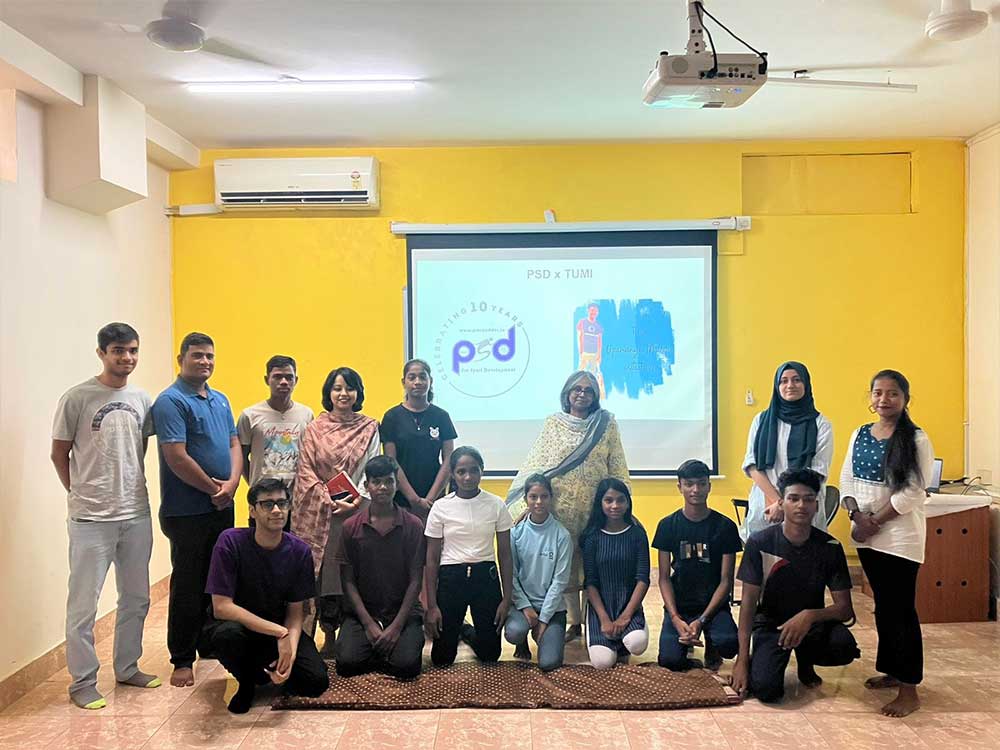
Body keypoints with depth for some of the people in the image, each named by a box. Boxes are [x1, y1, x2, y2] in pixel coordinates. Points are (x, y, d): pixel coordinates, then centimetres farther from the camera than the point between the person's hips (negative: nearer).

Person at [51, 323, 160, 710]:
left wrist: (132, 492, 10)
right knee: (84, 604, 2)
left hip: (137, 515, 5)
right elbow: (59, 454, 0)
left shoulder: (142, 399, 6)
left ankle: (127, 667, 31)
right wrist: (82, 494, 4)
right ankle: (83, 681, 16)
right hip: (91, 519, -5)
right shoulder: (77, 398, -8)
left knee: (136, 598, 15)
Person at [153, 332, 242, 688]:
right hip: (187, 511, -7)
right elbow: (177, 458, -18)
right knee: (188, 586, 1)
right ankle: (182, 659, 11)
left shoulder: (221, 400, 13)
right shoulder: (171, 402, -11)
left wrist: (231, 484, -7)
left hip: (222, 508, 7)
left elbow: (234, 445, 11)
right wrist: (213, 488, -11)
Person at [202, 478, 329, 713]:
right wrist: (279, 633, -31)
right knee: (228, 634, -38)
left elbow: (295, 612, -6)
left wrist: (290, 651, -27)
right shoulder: (231, 542, -21)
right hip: (234, 623, -2)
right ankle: (246, 682, -4)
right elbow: (221, 607, -26)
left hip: (280, 627, 3)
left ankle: (263, 669, 14)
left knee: (317, 682, -18)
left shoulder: (299, 551, -12)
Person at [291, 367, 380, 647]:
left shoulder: (369, 428, 6)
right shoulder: (315, 428, 4)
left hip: (356, 511, 0)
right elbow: (306, 472, -1)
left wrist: (355, 502, -13)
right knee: (320, 570, -1)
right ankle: (328, 637, 8)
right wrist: (331, 501, -12)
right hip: (318, 512, 0)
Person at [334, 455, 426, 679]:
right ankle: (377, 646, 8)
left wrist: (397, 626, -12)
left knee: (407, 666, -23)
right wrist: (369, 624, -10)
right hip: (361, 612, 1)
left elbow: (415, 580, -3)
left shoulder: (413, 526, -3)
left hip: (403, 611, -1)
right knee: (347, 663, -22)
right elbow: (348, 581, -1)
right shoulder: (351, 527, -1)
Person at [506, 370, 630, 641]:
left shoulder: (607, 424, 5)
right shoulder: (553, 423, 6)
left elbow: (617, 469, 5)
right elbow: (536, 464, 3)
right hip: (561, 507, 1)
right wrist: (530, 497, -6)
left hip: (594, 508, -1)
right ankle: (574, 622, 15)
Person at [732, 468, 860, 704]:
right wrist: (742, 660, -18)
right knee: (766, 689, -27)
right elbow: (748, 602, -13)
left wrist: (810, 615, -33)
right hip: (770, 623, -2)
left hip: (813, 623, 3)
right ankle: (766, 660, 10)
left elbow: (845, 609, -12)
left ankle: (805, 661, 4)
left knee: (845, 646, -30)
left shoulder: (830, 547, -11)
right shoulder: (759, 543, -15)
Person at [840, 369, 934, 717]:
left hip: (900, 535, -5)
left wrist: (876, 522, -14)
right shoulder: (860, 435, 7)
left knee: (901, 608, -2)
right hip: (866, 535, 6)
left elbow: (913, 492, -15)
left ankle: (909, 690, 4)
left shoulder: (916, 439, -10)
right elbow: (846, 480, 7)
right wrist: (858, 516, -10)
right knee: (883, 605, 16)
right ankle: (892, 670, 30)